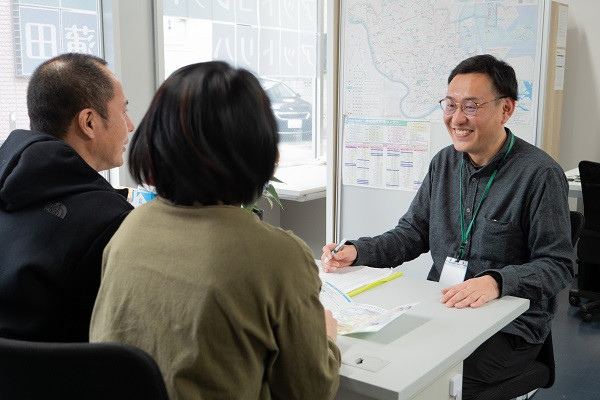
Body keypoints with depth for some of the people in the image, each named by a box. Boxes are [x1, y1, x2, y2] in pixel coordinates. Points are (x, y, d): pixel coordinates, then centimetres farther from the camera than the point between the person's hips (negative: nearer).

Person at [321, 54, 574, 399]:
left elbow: (558, 265, -12)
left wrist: (498, 281, -30)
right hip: (442, 308, 6)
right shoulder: (445, 162, 8)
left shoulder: (540, 174, -12)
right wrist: (357, 252, -4)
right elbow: (413, 233, 12)